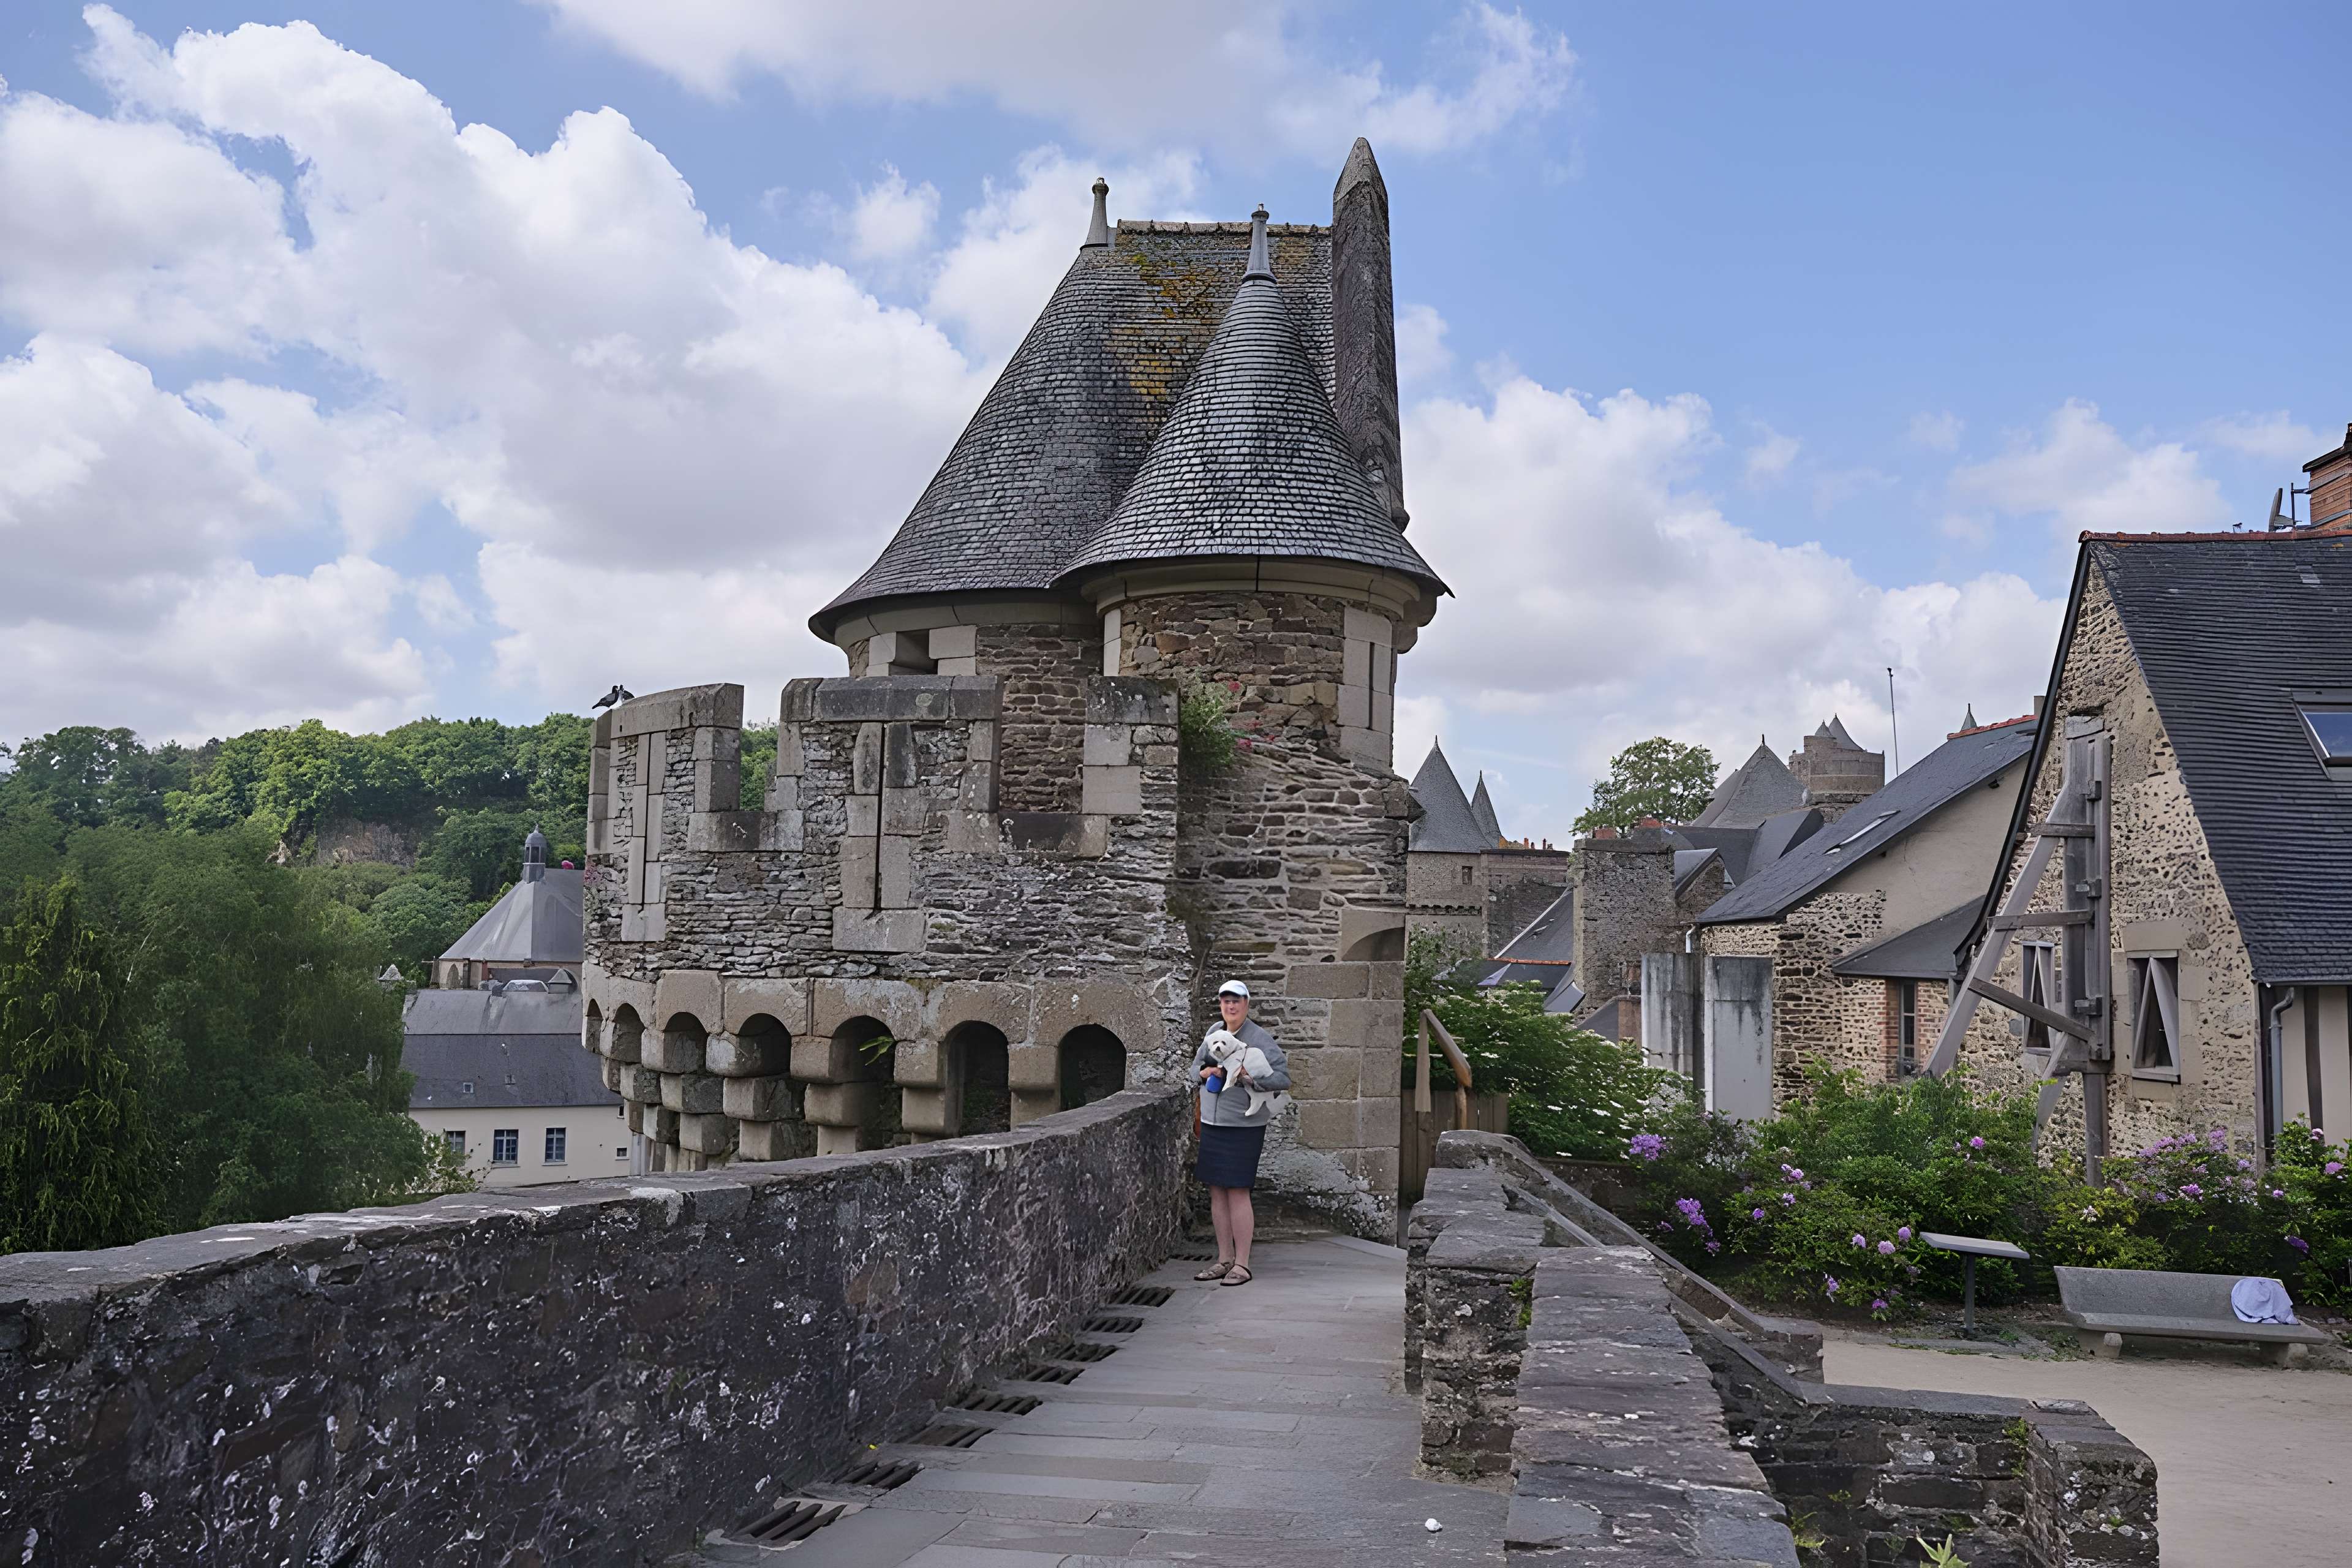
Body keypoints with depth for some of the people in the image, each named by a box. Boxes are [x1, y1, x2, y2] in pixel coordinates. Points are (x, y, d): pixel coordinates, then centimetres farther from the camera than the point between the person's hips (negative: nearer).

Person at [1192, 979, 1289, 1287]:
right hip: (1211, 1123, 6)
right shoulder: (1214, 1033, 10)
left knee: (1238, 1192, -6)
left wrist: (1249, 1078, -24)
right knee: (1216, 1192, 9)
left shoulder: (1259, 1038, -8)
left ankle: (1242, 1265, 2)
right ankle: (1225, 1260, 20)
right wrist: (1205, 1072, -2)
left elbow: (1283, 1077, -12)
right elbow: (1195, 1066, 21)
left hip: (1244, 1125, -6)